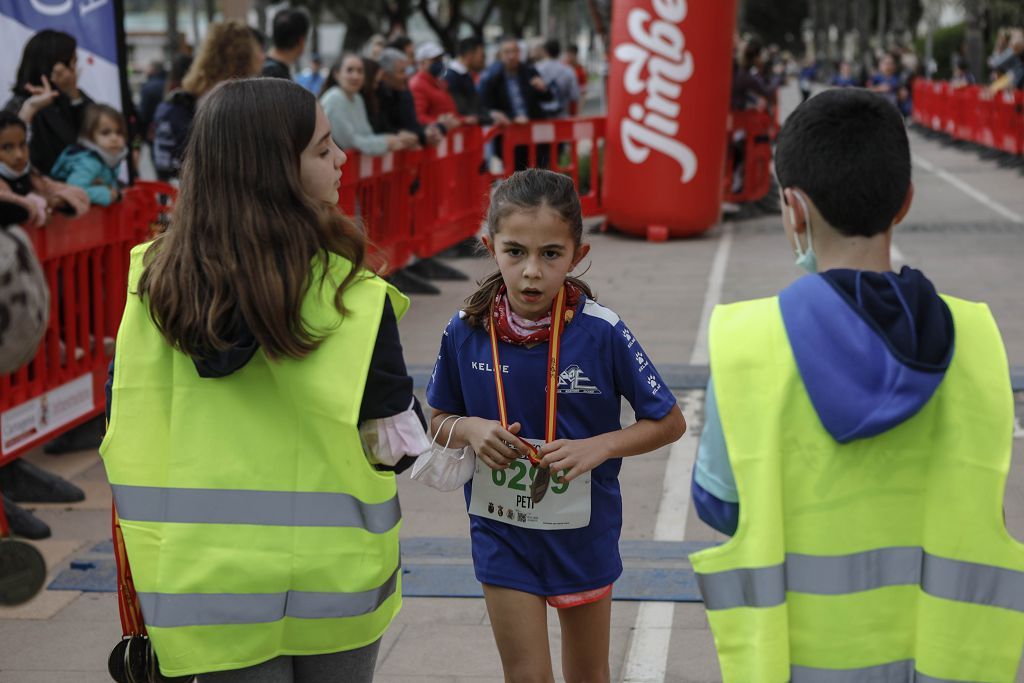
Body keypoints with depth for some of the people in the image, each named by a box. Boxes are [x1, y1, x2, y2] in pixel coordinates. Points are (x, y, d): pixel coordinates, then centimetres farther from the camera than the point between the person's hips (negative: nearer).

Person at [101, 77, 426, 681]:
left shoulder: (156, 280, -6)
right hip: (332, 579, -2)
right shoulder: (350, 298, -17)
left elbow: (128, 423, 2)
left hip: (214, 581, 2)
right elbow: (398, 444, -8)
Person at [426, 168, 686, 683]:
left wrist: (597, 447, -21)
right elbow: (439, 421, 4)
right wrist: (472, 430, -17)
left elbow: (669, 423, -7)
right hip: (501, 531, 1)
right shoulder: (465, 332, -12)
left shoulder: (601, 333, -18)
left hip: (584, 531, 0)